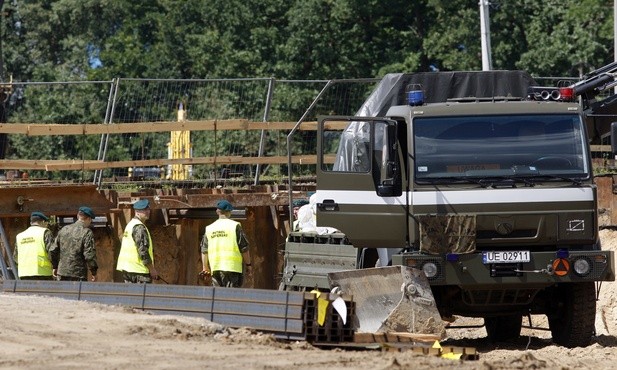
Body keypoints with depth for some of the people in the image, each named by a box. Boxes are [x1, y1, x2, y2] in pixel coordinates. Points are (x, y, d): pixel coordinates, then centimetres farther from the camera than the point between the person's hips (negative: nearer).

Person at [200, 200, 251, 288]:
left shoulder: (209, 228, 12)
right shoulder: (235, 226, -2)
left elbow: (204, 251, 11)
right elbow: (244, 248, -3)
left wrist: (206, 268, 16)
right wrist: (248, 264, 7)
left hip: (215, 267, 4)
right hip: (232, 267, -4)